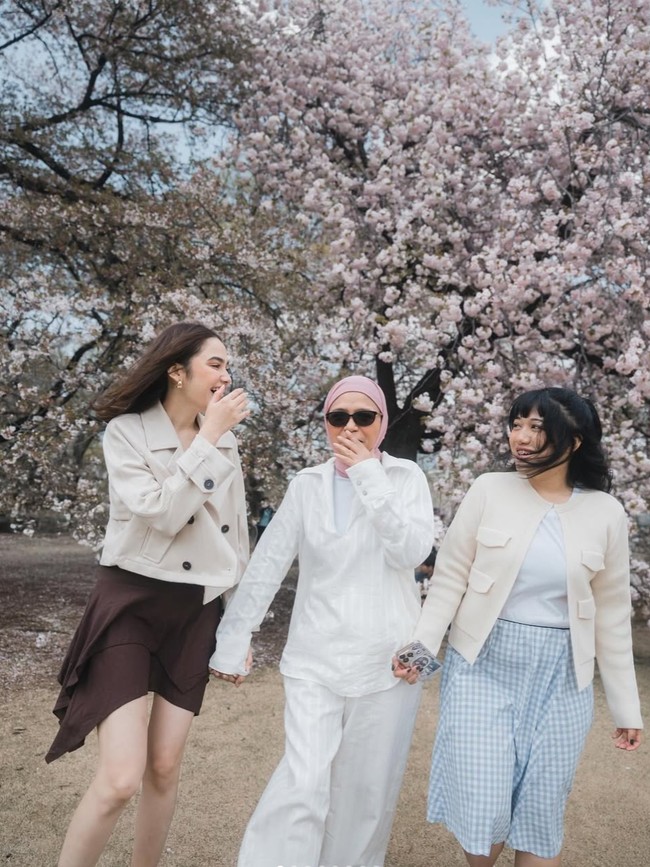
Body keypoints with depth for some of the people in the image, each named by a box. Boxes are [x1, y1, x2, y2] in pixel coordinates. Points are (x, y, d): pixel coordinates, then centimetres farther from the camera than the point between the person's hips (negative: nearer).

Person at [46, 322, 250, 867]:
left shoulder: (226, 443, 6)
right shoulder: (126, 432, -9)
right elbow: (162, 514, -22)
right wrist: (206, 439, -20)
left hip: (198, 612, 5)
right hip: (132, 603, -4)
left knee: (165, 767, 11)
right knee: (120, 779, -10)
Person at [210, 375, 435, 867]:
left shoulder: (406, 477, -1)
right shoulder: (307, 485, 3)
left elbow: (412, 552, -16)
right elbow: (266, 567, 3)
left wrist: (370, 478, -18)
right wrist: (233, 642, 2)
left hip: (386, 659, 0)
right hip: (315, 660, 1)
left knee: (368, 789, 10)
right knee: (303, 785, -9)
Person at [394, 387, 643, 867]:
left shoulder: (606, 513, -1)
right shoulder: (489, 490, -5)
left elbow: (612, 614, 5)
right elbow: (450, 579, -2)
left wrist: (626, 705, 9)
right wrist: (423, 645, -15)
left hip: (560, 678, 1)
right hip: (483, 666, -1)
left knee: (541, 813, 10)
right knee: (483, 811, 1)